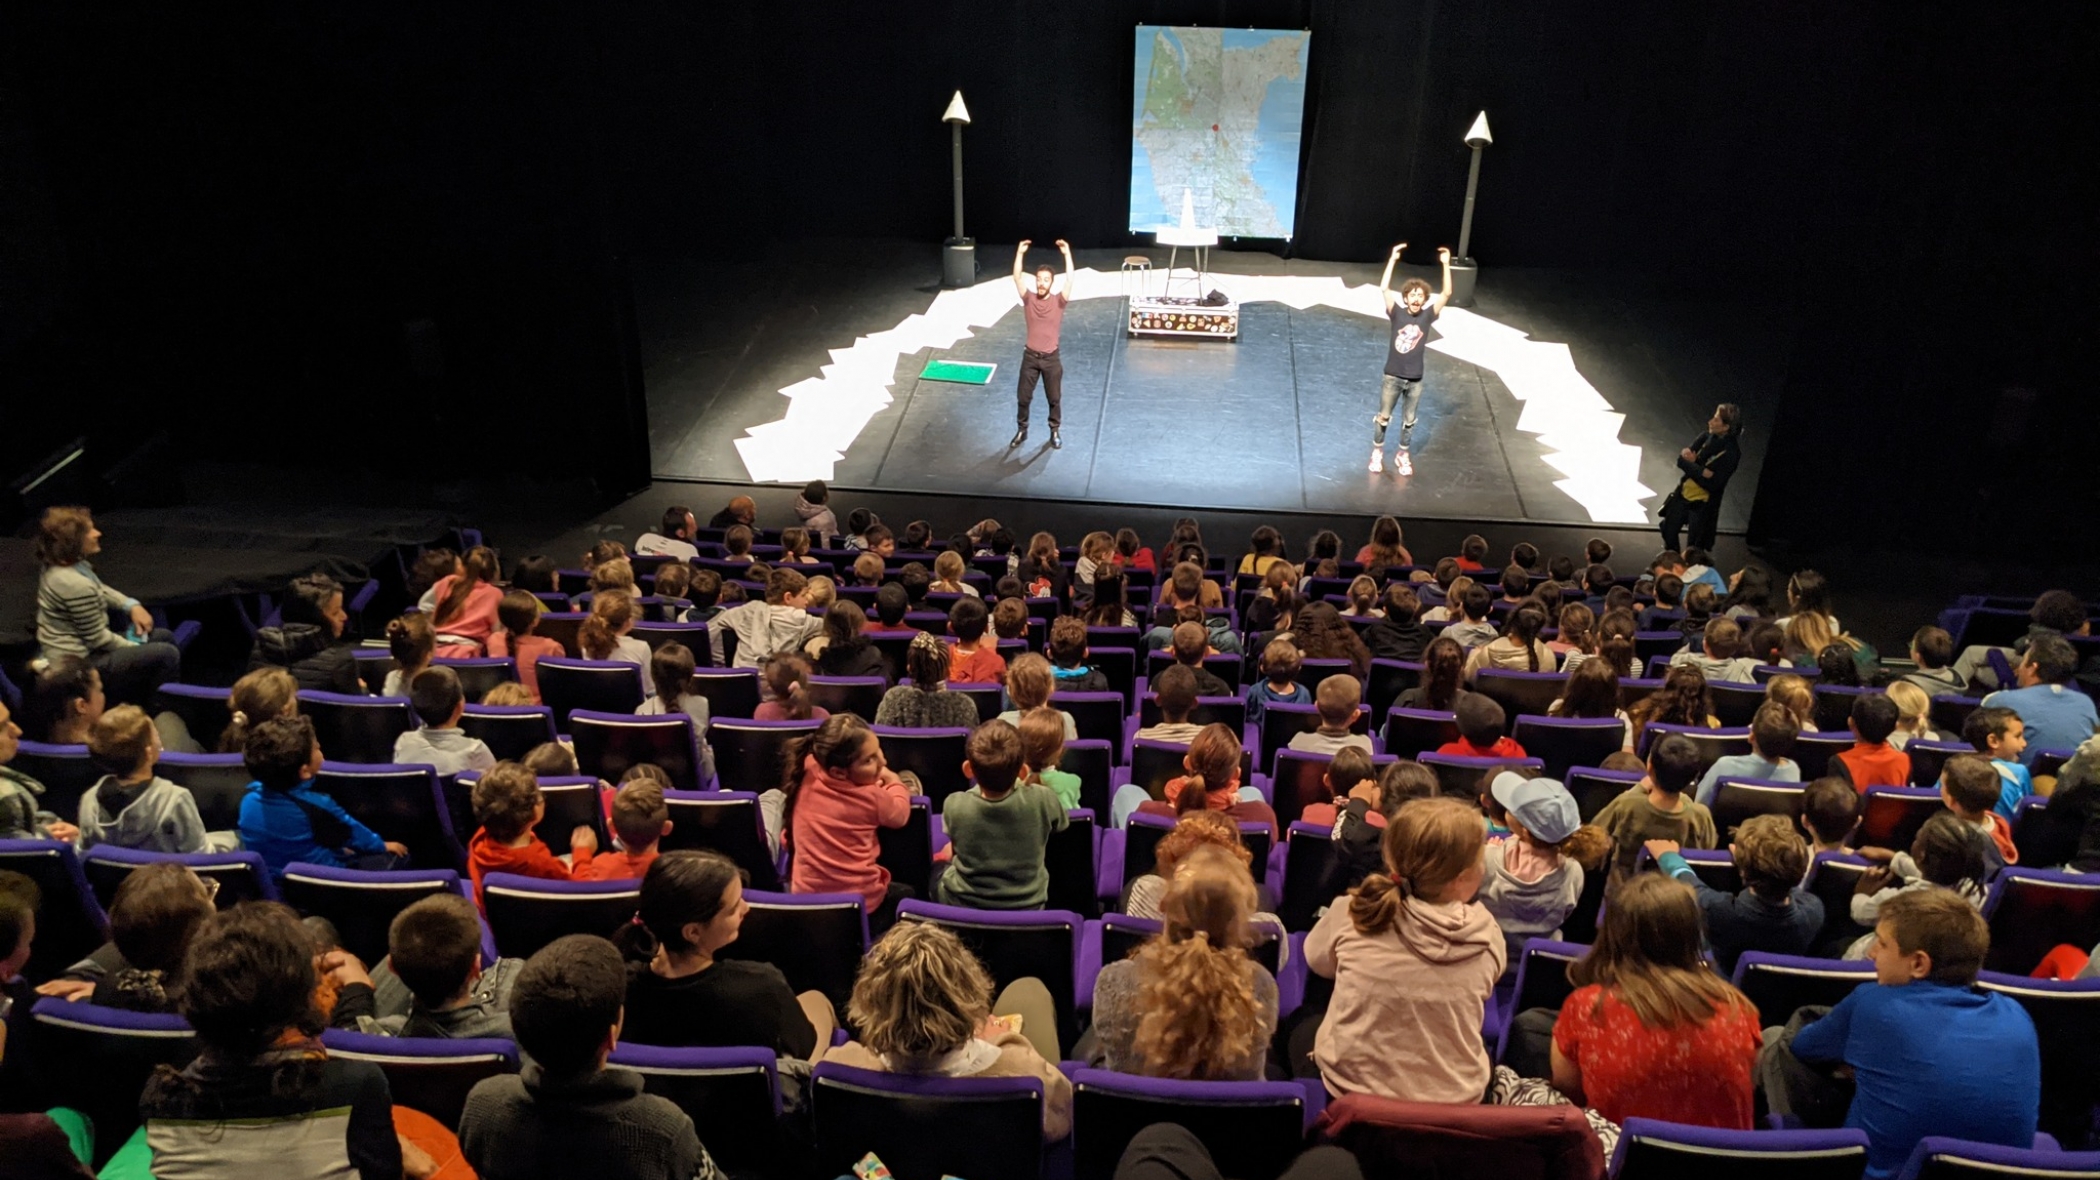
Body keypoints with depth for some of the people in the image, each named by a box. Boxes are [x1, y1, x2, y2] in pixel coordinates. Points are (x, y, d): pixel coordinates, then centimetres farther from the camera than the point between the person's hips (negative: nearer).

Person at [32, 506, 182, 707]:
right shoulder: (75, 584, -31)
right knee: (167, 654, -16)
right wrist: (134, 648, -7)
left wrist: (132, 606, 3)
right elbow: (97, 638, -22)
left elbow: (100, 589, 18)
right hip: (79, 663, -10)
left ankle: (138, 702, 25)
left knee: (165, 637, 17)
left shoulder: (58, 566, -2)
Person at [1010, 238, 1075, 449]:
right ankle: (1021, 431, 27)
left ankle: (1055, 431, 30)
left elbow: (1070, 279, -18)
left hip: (1051, 358, -1)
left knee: (1054, 398, 11)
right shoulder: (1028, 299, -4)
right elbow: (1017, 277, -13)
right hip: (1030, 356, 1)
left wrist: (1067, 254, -25)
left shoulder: (1059, 301, -7)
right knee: (1023, 397, 8)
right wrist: (1020, 253, -22)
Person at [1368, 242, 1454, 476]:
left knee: (1408, 421, 14)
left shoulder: (1427, 316, -4)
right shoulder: (1397, 313, -8)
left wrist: (1446, 265, -17)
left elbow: (1447, 293, -11)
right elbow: (1384, 289, -19)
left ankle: (1402, 455, 31)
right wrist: (1392, 260, -24)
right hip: (1392, 376, -1)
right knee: (1383, 417, 11)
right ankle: (1377, 452, 29)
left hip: (1415, 379, 2)